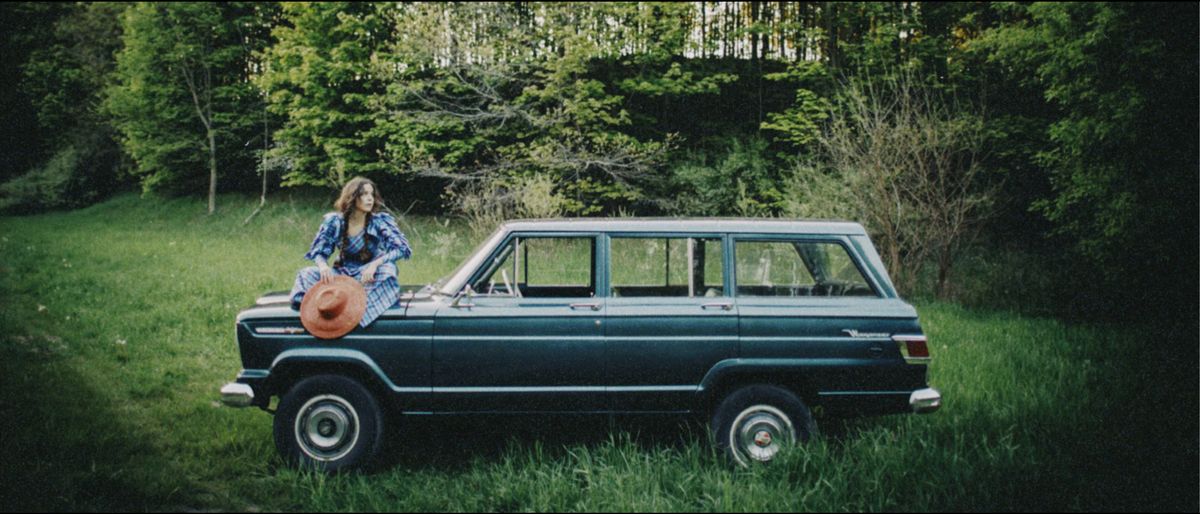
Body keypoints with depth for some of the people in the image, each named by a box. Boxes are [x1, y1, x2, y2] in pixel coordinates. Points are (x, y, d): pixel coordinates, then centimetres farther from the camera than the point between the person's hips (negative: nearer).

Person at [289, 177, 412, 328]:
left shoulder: (380, 220, -10)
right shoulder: (334, 221, -4)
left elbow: (402, 248, -17)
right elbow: (318, 251, 2)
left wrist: (375, 263, -32)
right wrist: (323, 265, -23)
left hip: (370, 275, -2)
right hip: (343, 274, 2)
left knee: (386, 272, -36)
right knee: (306, 275, -18)